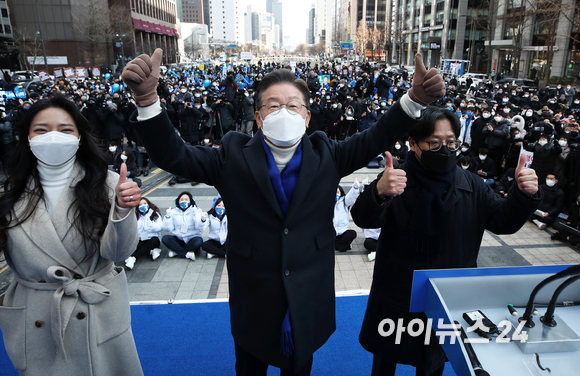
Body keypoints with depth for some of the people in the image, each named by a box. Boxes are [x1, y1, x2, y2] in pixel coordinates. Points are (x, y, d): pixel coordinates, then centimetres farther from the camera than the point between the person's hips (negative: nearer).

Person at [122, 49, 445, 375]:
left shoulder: (325, 155, -4)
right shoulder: (234, 157, -10)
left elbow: (376, 138, -10)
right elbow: (174, 156, -14)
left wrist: (416, 98, -28)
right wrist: (147, 98, -30)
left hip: (309, 304, 1)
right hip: (253, 307, 0)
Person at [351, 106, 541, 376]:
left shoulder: (471, 186, -2)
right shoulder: (397, 181, -17)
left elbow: (504, 222, -1)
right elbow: (363, 219, -30)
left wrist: (524, 195, -23)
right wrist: (379, 192, -54)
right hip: (397, 299, -3)